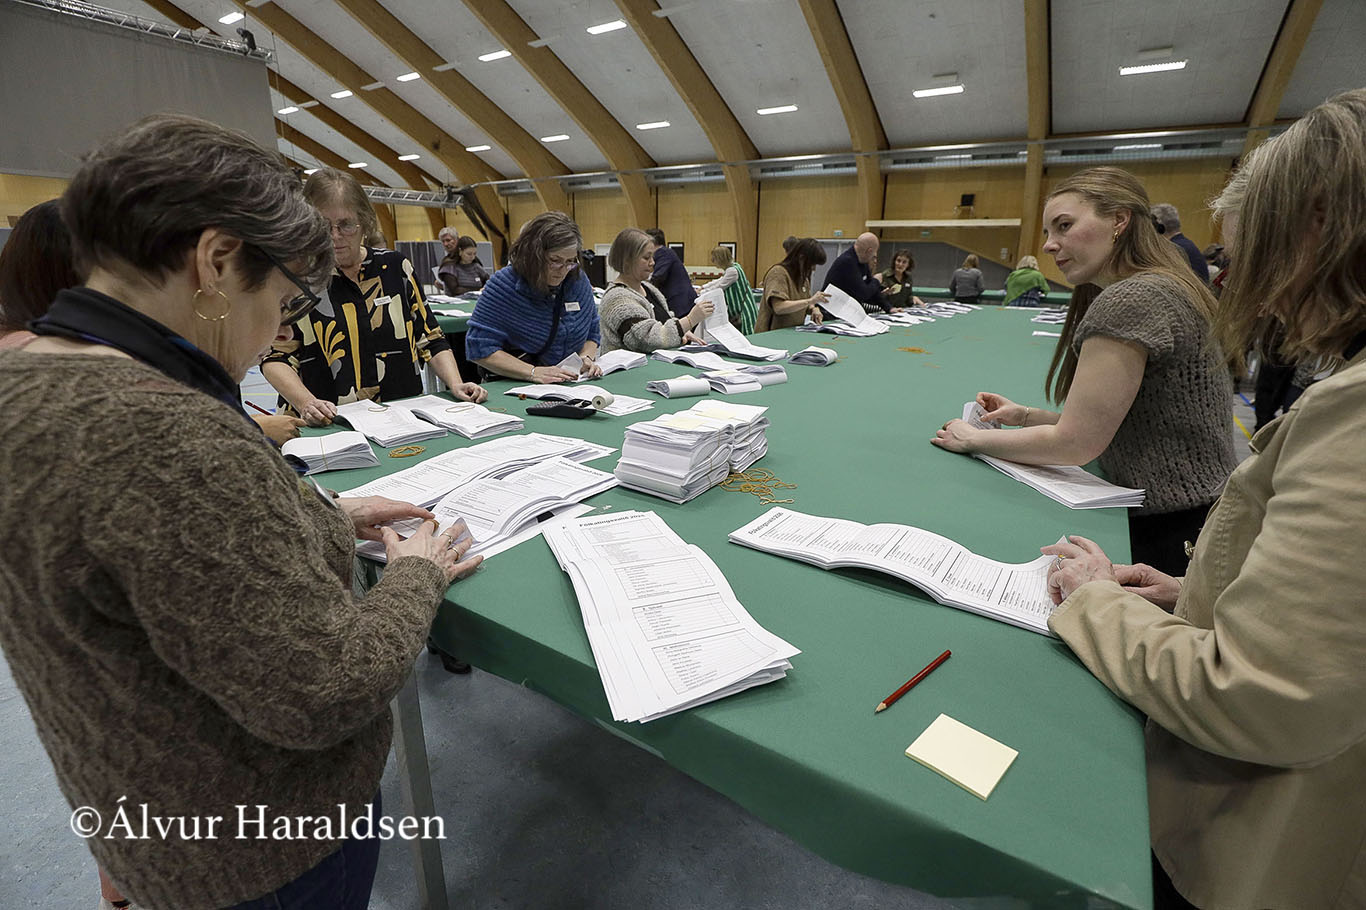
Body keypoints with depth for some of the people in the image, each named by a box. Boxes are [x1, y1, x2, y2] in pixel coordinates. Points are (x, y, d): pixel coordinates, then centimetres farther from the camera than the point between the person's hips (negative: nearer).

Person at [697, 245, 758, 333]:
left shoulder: (732, 271, -17)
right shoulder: (733, 266, 13)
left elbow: (718, 288, -12)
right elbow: (719, 281, 26)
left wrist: (701, 293, 1)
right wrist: (703, 287, 28)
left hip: (744, 310, -10)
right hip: (737, 310, 10)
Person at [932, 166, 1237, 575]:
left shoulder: (1128, 300, -20)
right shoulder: (1158, 289, 13)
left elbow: (1075, 443, -20)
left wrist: (974, 440, -9)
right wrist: (1028, 417, 6)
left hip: (1170, 536, -9)